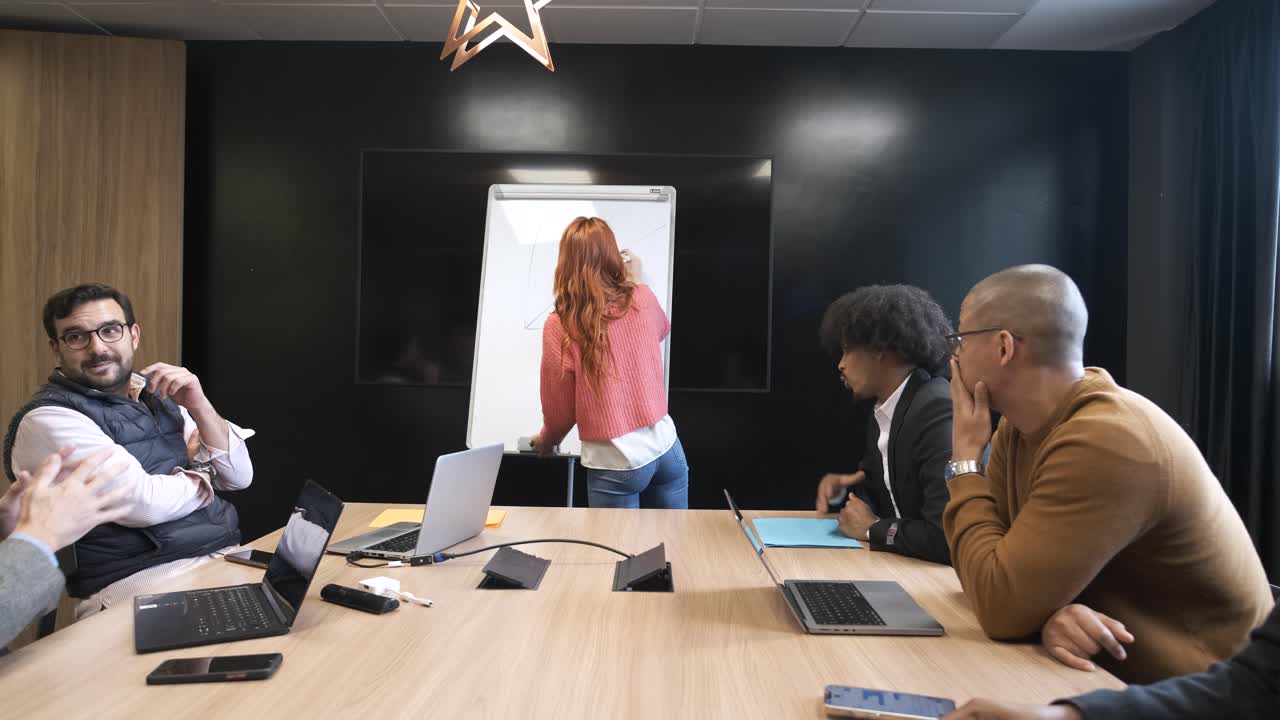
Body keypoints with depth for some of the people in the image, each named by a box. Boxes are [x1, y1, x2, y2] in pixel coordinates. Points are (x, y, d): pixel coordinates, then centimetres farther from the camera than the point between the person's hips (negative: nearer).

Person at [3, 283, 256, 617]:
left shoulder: (157, 395, 13)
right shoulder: (48, 419, -7)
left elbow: (239, 476, 9)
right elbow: (143, 503, -20)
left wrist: (199, 406, -5)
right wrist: (201, 480, 0)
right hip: (138, 579, -7)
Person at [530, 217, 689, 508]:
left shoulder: (559, 328, -14)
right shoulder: (643, 299, -3)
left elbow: (560, 413, -4)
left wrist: (545, 441, 17)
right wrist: (634, 280, 34)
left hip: (615, 465, -4)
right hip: (665, 448, 4)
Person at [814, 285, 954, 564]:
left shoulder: (938, 411, -22)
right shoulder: (885, 411, 5)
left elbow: (949, 536, -30)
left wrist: (872, 528, -16)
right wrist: (841, 489, -2)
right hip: (898, 562, 7)